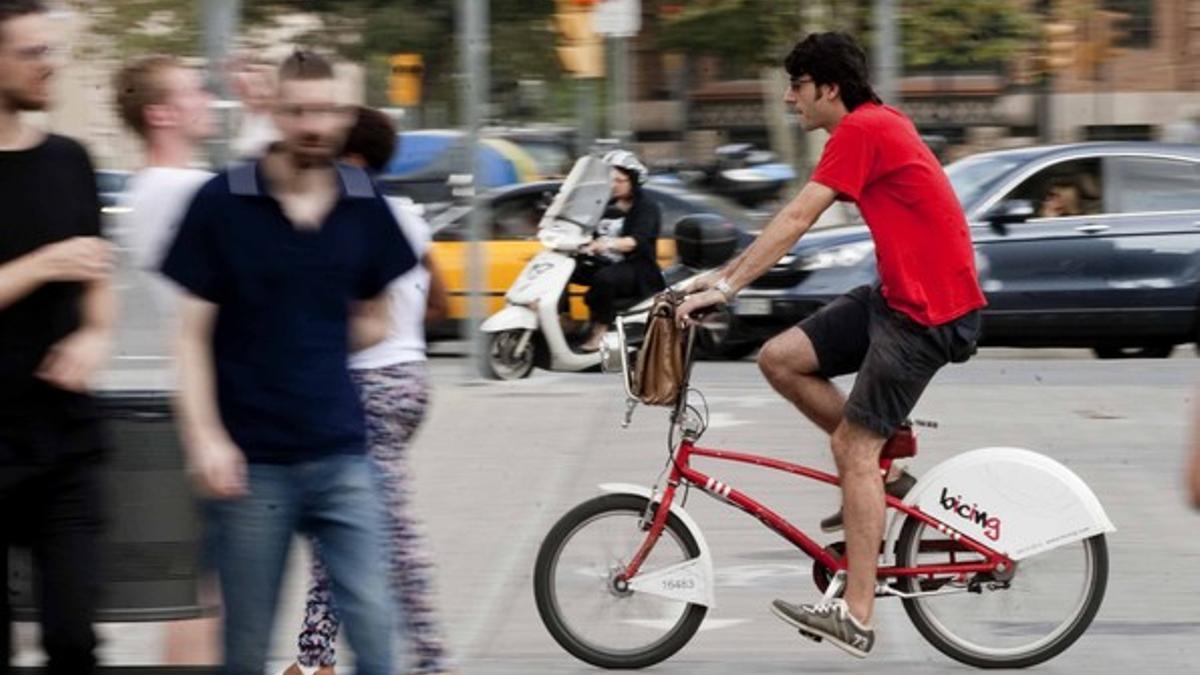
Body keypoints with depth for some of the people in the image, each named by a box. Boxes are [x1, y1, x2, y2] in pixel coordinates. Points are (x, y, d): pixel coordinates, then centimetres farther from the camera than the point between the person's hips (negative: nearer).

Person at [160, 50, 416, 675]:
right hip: (251, 459, -2)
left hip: (339, 453, 2)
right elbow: (194, 332, -4)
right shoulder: (222, 203, -5)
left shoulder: (364, 207, 5)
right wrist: (205, 437, -13)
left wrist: (311, 350, 4)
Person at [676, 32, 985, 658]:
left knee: (853, 446, -9)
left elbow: (794, 220, -21)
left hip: (928, 312, -9)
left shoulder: (862, 130, -15)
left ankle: (856, 616, -7)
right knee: (779, 358, 3)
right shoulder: (873, 125, 15)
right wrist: (724, 273, 12)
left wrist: (724, 287, -21)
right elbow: (794, 218, 16)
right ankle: (882, 463, 14)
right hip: (897, 295, 9)